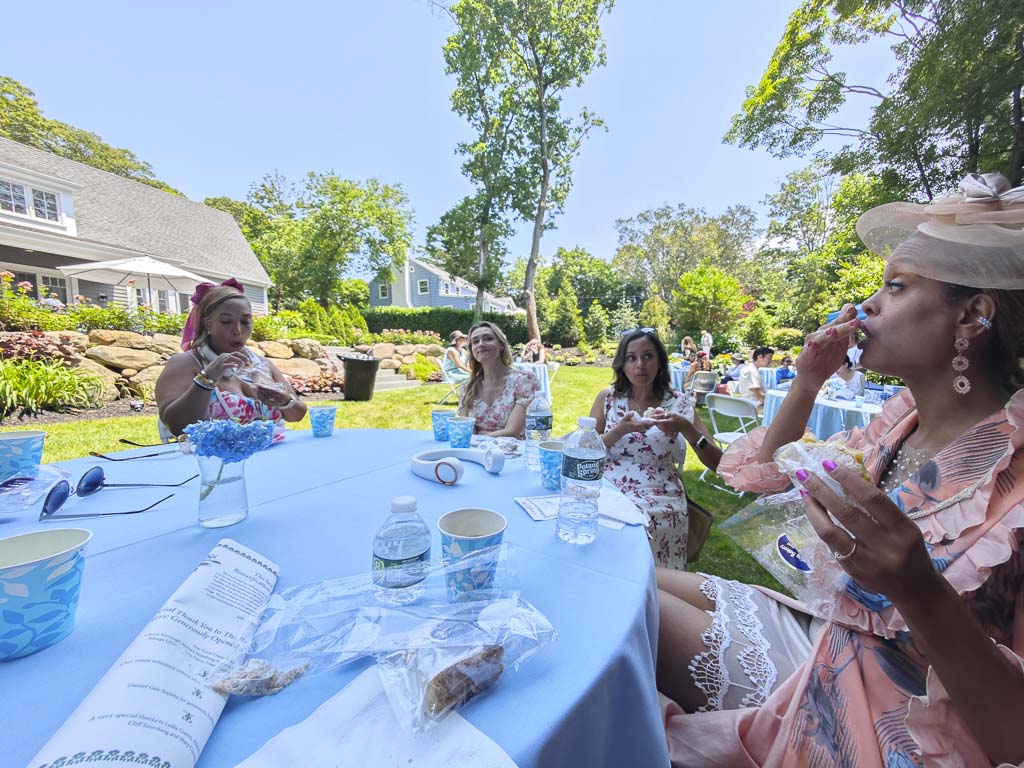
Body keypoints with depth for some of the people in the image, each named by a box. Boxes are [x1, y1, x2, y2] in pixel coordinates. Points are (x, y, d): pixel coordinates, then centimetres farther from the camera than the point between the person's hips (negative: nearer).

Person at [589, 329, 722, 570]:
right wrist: (620, 430, -16)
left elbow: (717, 462, 1)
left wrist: (686, 428, -15)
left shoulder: (678, 403, 4)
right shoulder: (608, 397, 5)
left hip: (659, 499, -1)